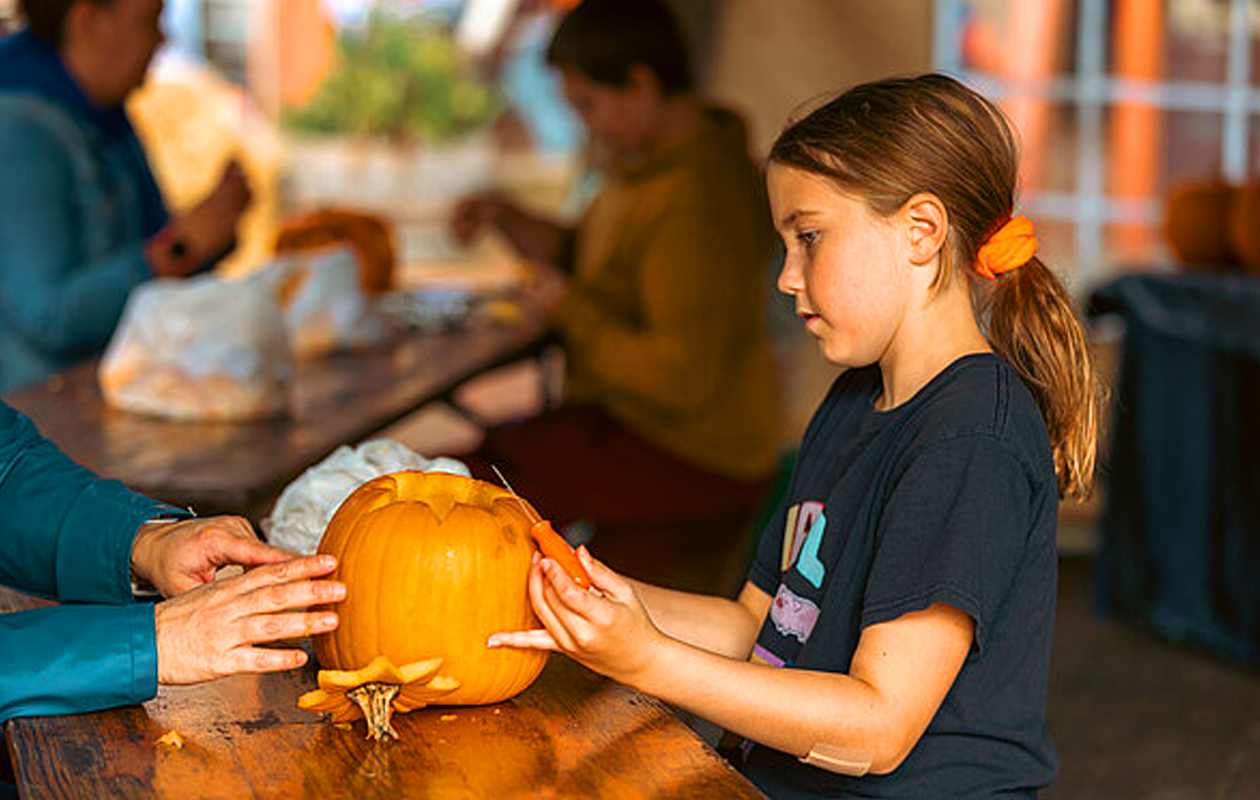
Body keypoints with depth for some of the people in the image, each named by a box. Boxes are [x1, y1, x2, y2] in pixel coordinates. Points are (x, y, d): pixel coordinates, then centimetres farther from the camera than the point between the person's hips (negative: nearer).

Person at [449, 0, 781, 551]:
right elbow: (586, 255, 24)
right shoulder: (644, 164, 8)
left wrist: (572, 310, -17)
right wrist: (504, 218, 7)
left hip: (692, 462, -11)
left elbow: (683, 381, -27)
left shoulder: (697, 203, -25)